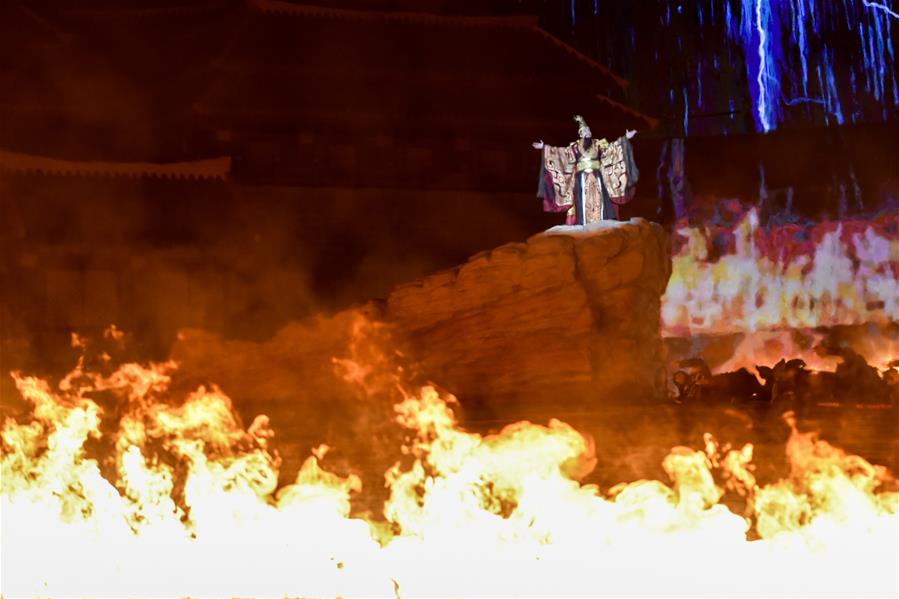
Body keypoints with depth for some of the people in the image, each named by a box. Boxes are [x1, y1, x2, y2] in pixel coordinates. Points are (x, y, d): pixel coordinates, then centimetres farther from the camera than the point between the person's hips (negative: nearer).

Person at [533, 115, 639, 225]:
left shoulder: (598, 144, 13)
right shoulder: (575, 147, 8)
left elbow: (612, 147, 11)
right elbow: (559, 152, 5)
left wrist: (625, 138, 6)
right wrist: (544, 147, -2)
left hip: (596, 178, 1)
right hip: (582, 179, -1)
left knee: (598, 201, -5)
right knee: (583, 203, -7)